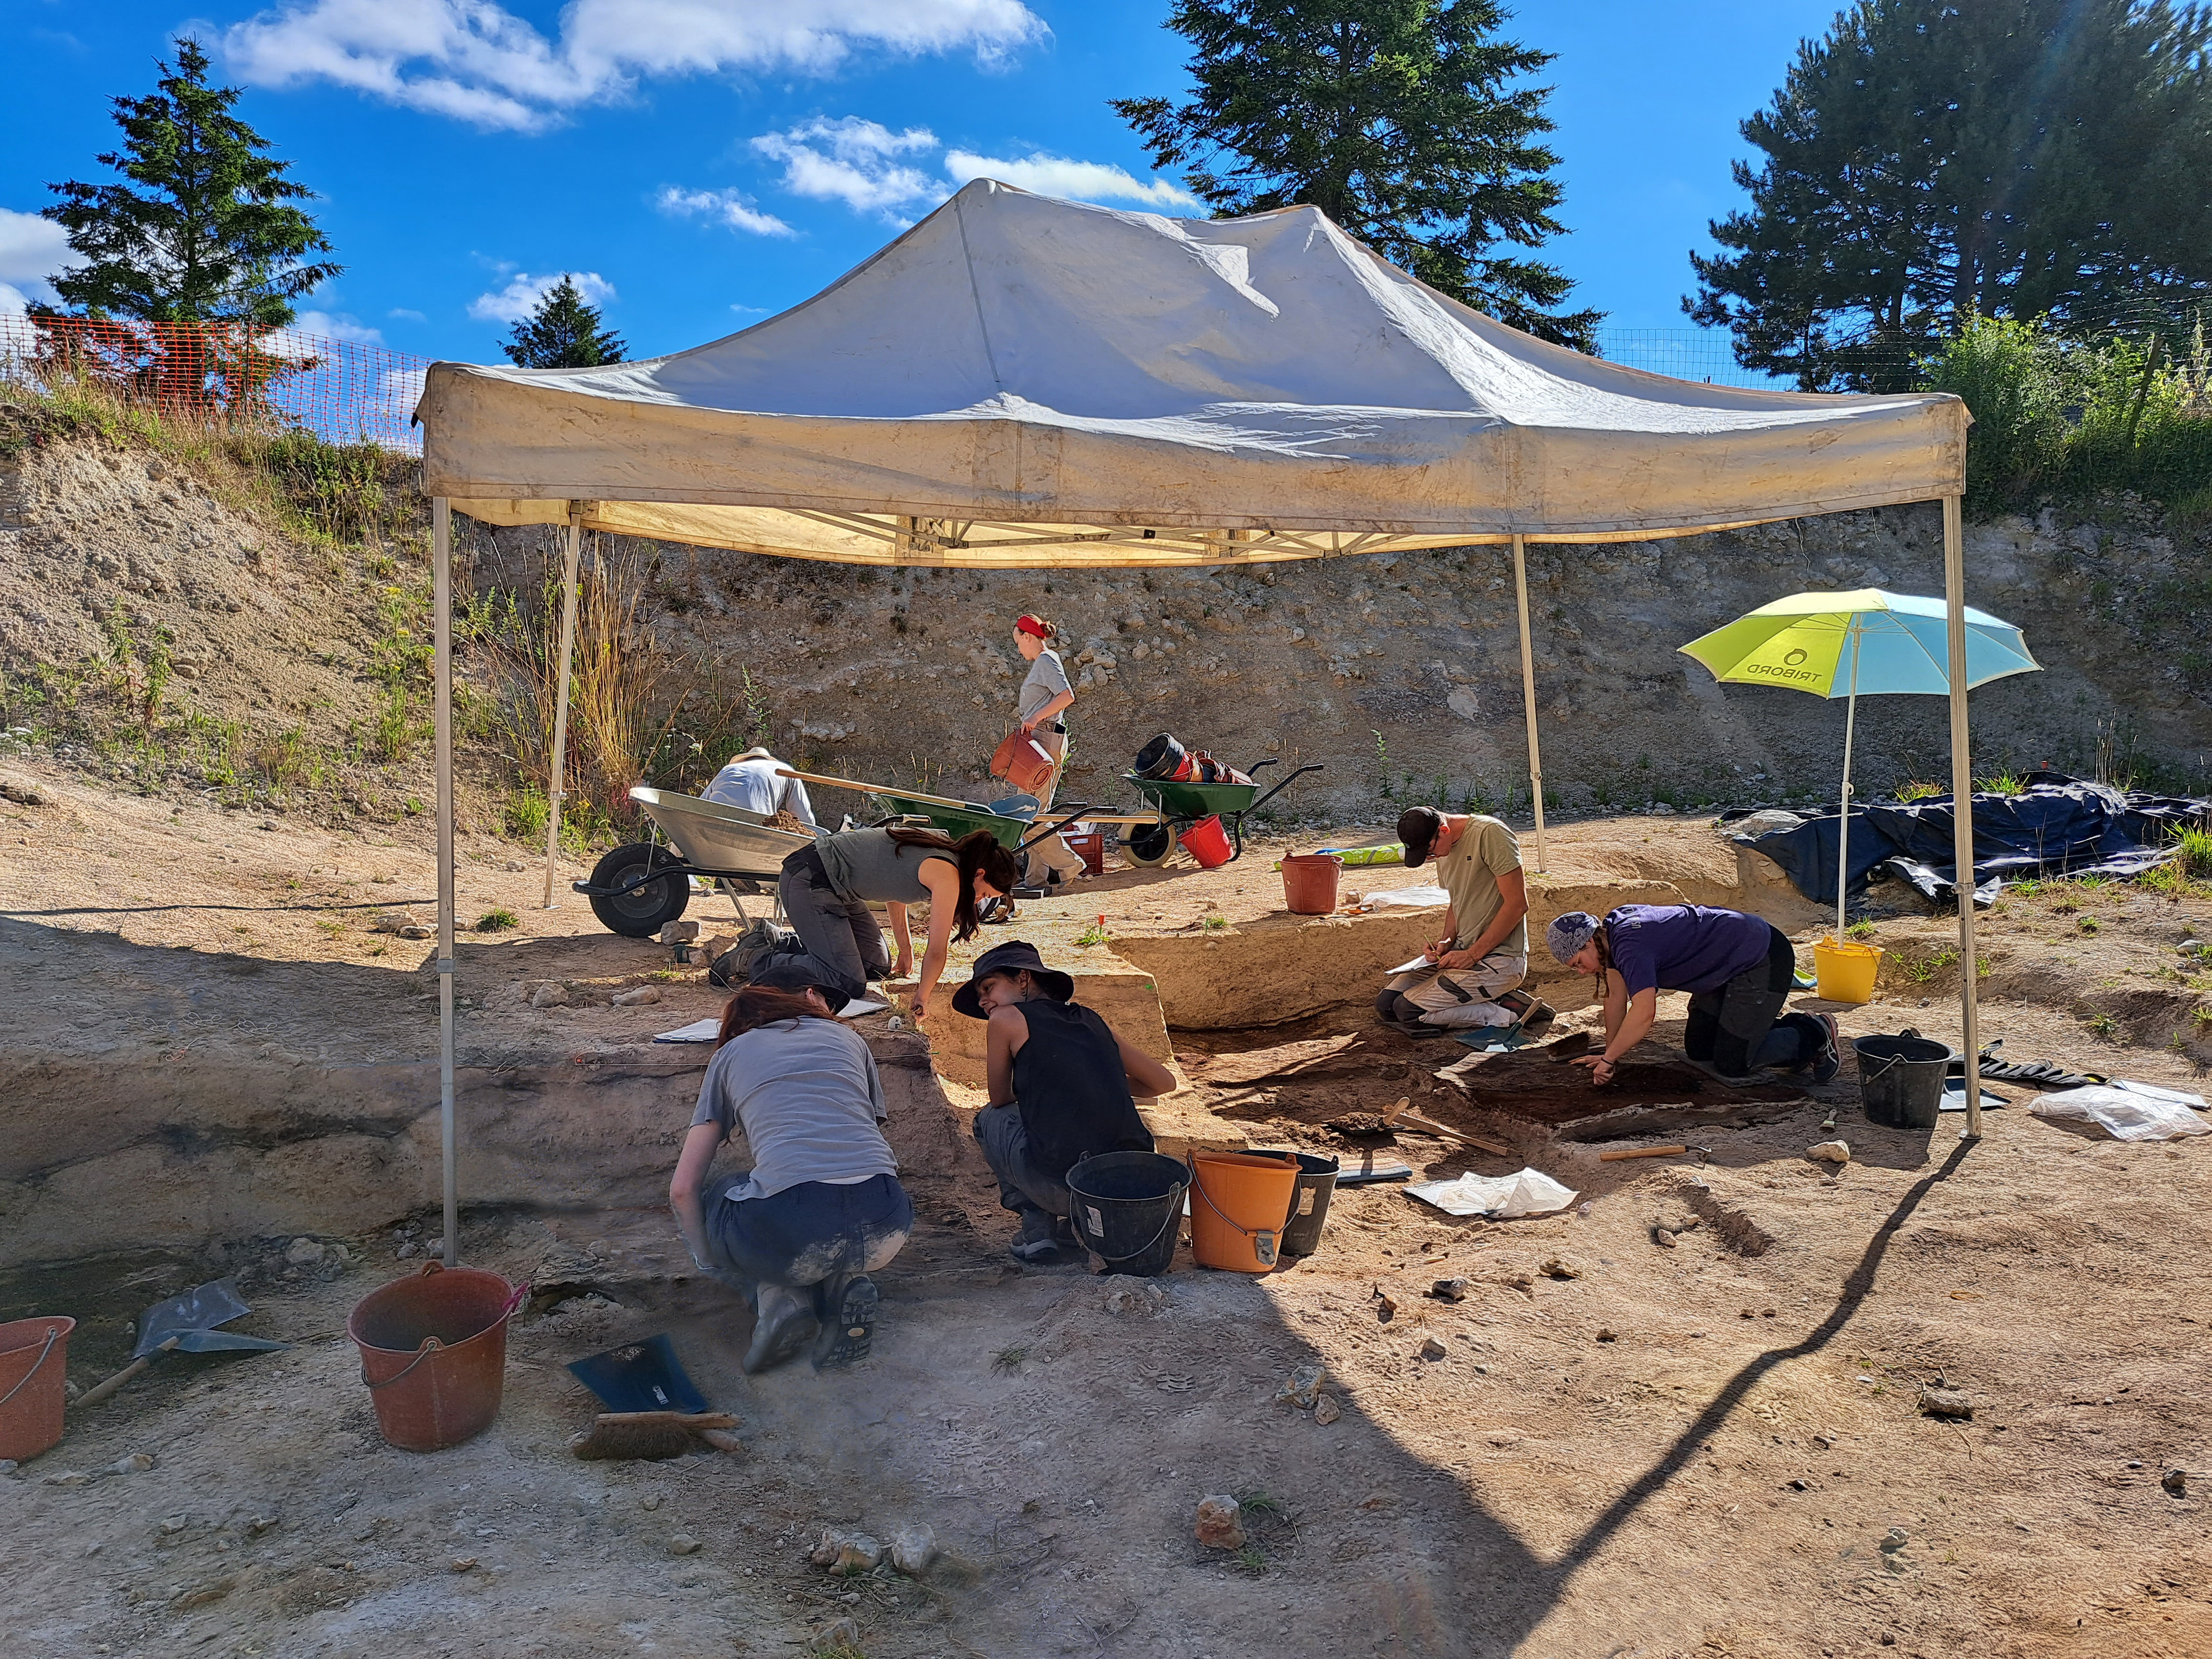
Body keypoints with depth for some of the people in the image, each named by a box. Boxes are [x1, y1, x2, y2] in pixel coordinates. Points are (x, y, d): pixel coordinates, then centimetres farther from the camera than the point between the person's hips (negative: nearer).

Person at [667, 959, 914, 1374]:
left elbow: (683, 1187, 15)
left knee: (703, 1202, 30)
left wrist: (710, 1261, 30)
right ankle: (845, 1284, 7)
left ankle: (776, 1297, 6)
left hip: (791, 1229, -2)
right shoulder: (847, 1037, 24)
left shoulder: (732, 1053, 21)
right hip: (887, 1230, 2)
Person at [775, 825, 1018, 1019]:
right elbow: (937, 952, -13)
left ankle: (787, 946, 19)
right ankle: (763, 959, -3)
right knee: (851, 985, -16)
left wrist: (906, 950, 22)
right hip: (809, 883, -10)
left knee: (878, 968, 10)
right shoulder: (947, 875, -18)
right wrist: (922, 999, 3)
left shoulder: (943, 844, 7)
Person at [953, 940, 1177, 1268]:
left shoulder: (1006, 1018, 8)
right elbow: (1165, 1083, 26)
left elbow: (1000, 1100, 21)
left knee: (990, 1119, 24)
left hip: (1062, 1187, -5)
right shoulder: (1091, 1020, 21)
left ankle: (1038, 1233, 12)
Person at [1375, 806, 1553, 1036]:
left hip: (1499, 956, -9)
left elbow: (1518, 904, -18)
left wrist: (1473, 954, -17)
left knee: (1408, 1011, -18)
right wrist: (1447, 942, 3)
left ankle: (1509, 1014, -7)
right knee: (1386, 1003, -2)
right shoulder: (1444, 850, 12)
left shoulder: (1489, 833, -15)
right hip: (1463, 950, 9)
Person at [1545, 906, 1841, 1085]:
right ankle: (1788, 1026, 24)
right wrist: (1609, 1054, 5)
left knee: (1732, 1064, -9)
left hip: (1762, 960, -10)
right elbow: (1616, 998, 8)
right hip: (1732, 963, 10)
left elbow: (1644, 1013, -37)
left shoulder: (1630, 946, -28)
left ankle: (1815, 1036, 8)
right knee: (1698, 1050, 13)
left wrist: (1609, 1059, -27)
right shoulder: (1612, 928, 1)